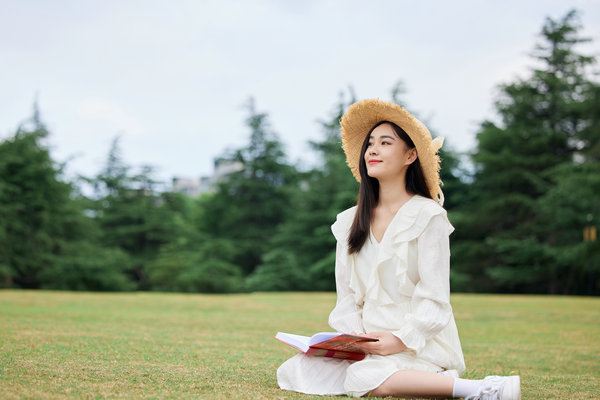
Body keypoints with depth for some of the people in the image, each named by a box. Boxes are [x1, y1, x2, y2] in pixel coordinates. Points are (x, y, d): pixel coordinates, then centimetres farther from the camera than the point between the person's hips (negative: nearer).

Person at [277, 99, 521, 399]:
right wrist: (354, 335, -6)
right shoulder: (350, 222, 12)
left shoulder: (428, 216, -5)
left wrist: (402, 340, -19)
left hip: (419, 344, -6)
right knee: (292, 370, -14)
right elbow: (346, 294, 12)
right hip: (368, 341, 7)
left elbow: (434, 298, -9)